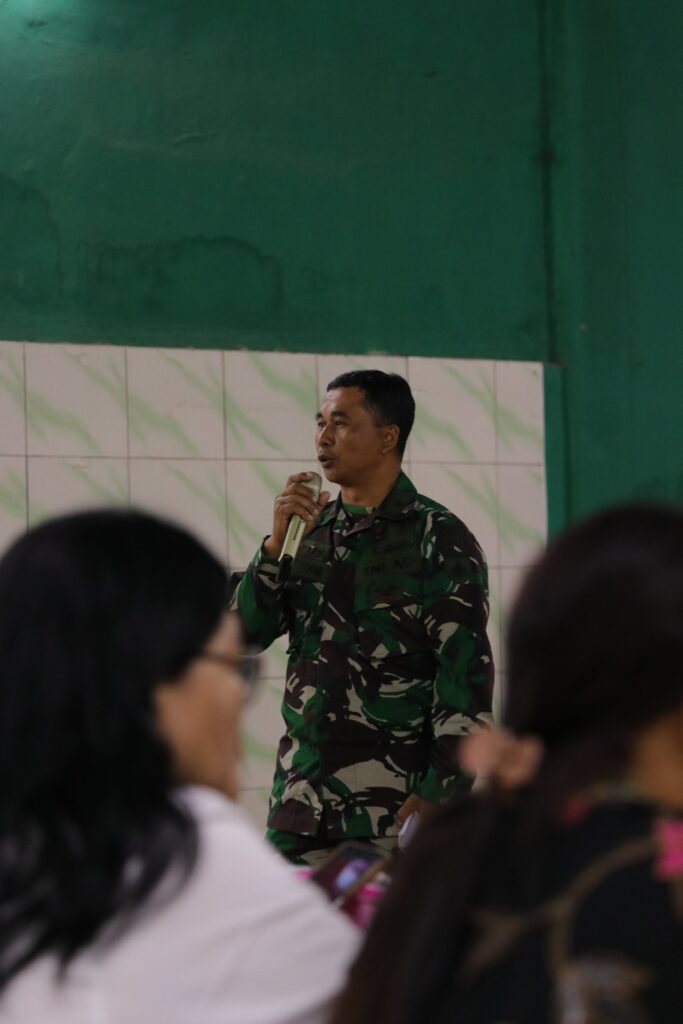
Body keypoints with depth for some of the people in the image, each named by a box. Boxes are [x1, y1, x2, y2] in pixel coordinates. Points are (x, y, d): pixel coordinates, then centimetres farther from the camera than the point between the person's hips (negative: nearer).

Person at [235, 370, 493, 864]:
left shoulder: (439, 539, -4)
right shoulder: (311, 530, 14)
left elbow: (467, 673, -8)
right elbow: (247, 632, 8)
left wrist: (440, 794, -15)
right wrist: (277, 542, -5)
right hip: (302, 795, 5)